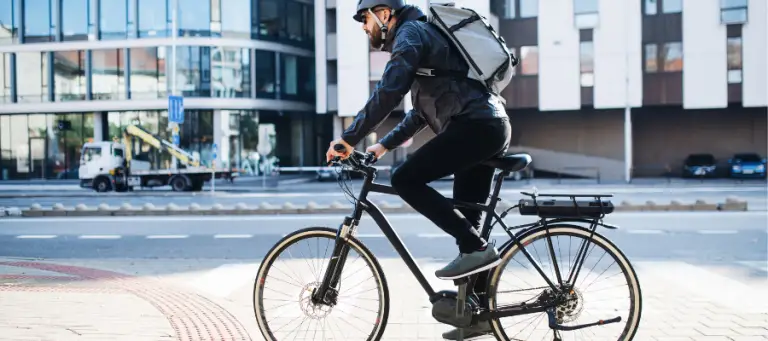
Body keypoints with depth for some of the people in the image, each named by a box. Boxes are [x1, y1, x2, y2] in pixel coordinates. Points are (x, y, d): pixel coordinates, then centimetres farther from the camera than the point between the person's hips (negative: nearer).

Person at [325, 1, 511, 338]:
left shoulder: (410, 32, -3)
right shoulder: (424, 35, 28)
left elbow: (388, 92, -19)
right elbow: (422, 111, 33)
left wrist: (349, 138, -16)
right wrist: (384, 144, 27)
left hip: (475, 125, -10)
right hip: (492, 127, 10)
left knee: (405, 179, -14)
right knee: (464, 222, 11)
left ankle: (477, 248, -13)